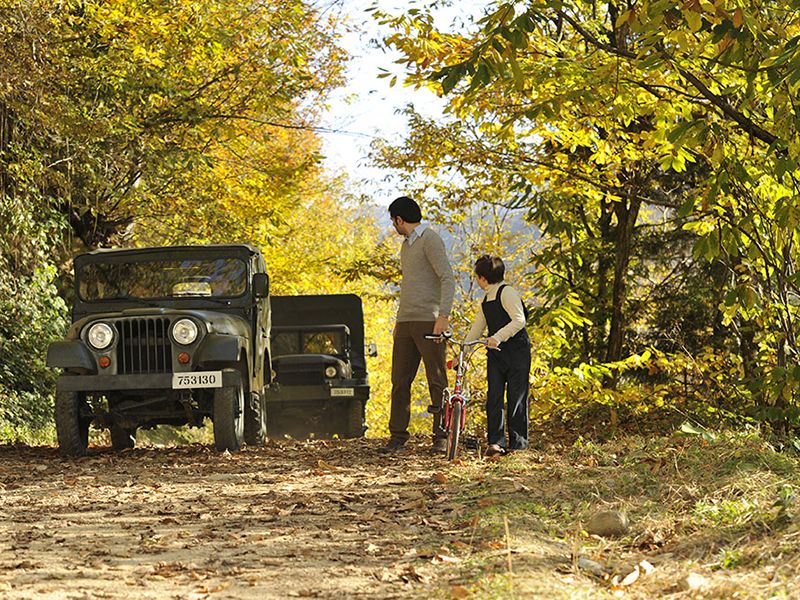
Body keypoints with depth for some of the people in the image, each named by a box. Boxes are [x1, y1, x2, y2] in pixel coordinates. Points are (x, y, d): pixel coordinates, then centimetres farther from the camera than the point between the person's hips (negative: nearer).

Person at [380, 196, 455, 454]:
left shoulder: (430, 240, -6)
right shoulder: (406, 244, 22)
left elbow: (448, 279, -15)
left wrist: (443, 315, -25)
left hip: (429, 322, -8)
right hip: (405, 323, 8)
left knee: (437, 381, -3)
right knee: (399, 381, 4)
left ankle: (441, 436, 1)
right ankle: (398, 436, 6)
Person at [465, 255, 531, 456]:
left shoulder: (507, 292, -10)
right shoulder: (486, 301, 16)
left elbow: (519, 320, -22)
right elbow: (477, 328, 22)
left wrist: (498, 336, -31)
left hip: (517, 351, -7)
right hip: (496, 353, 7)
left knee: (516, 398, -3)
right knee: (493, 396, -3)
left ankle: (518, 442, 4)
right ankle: (495, 441, -3)